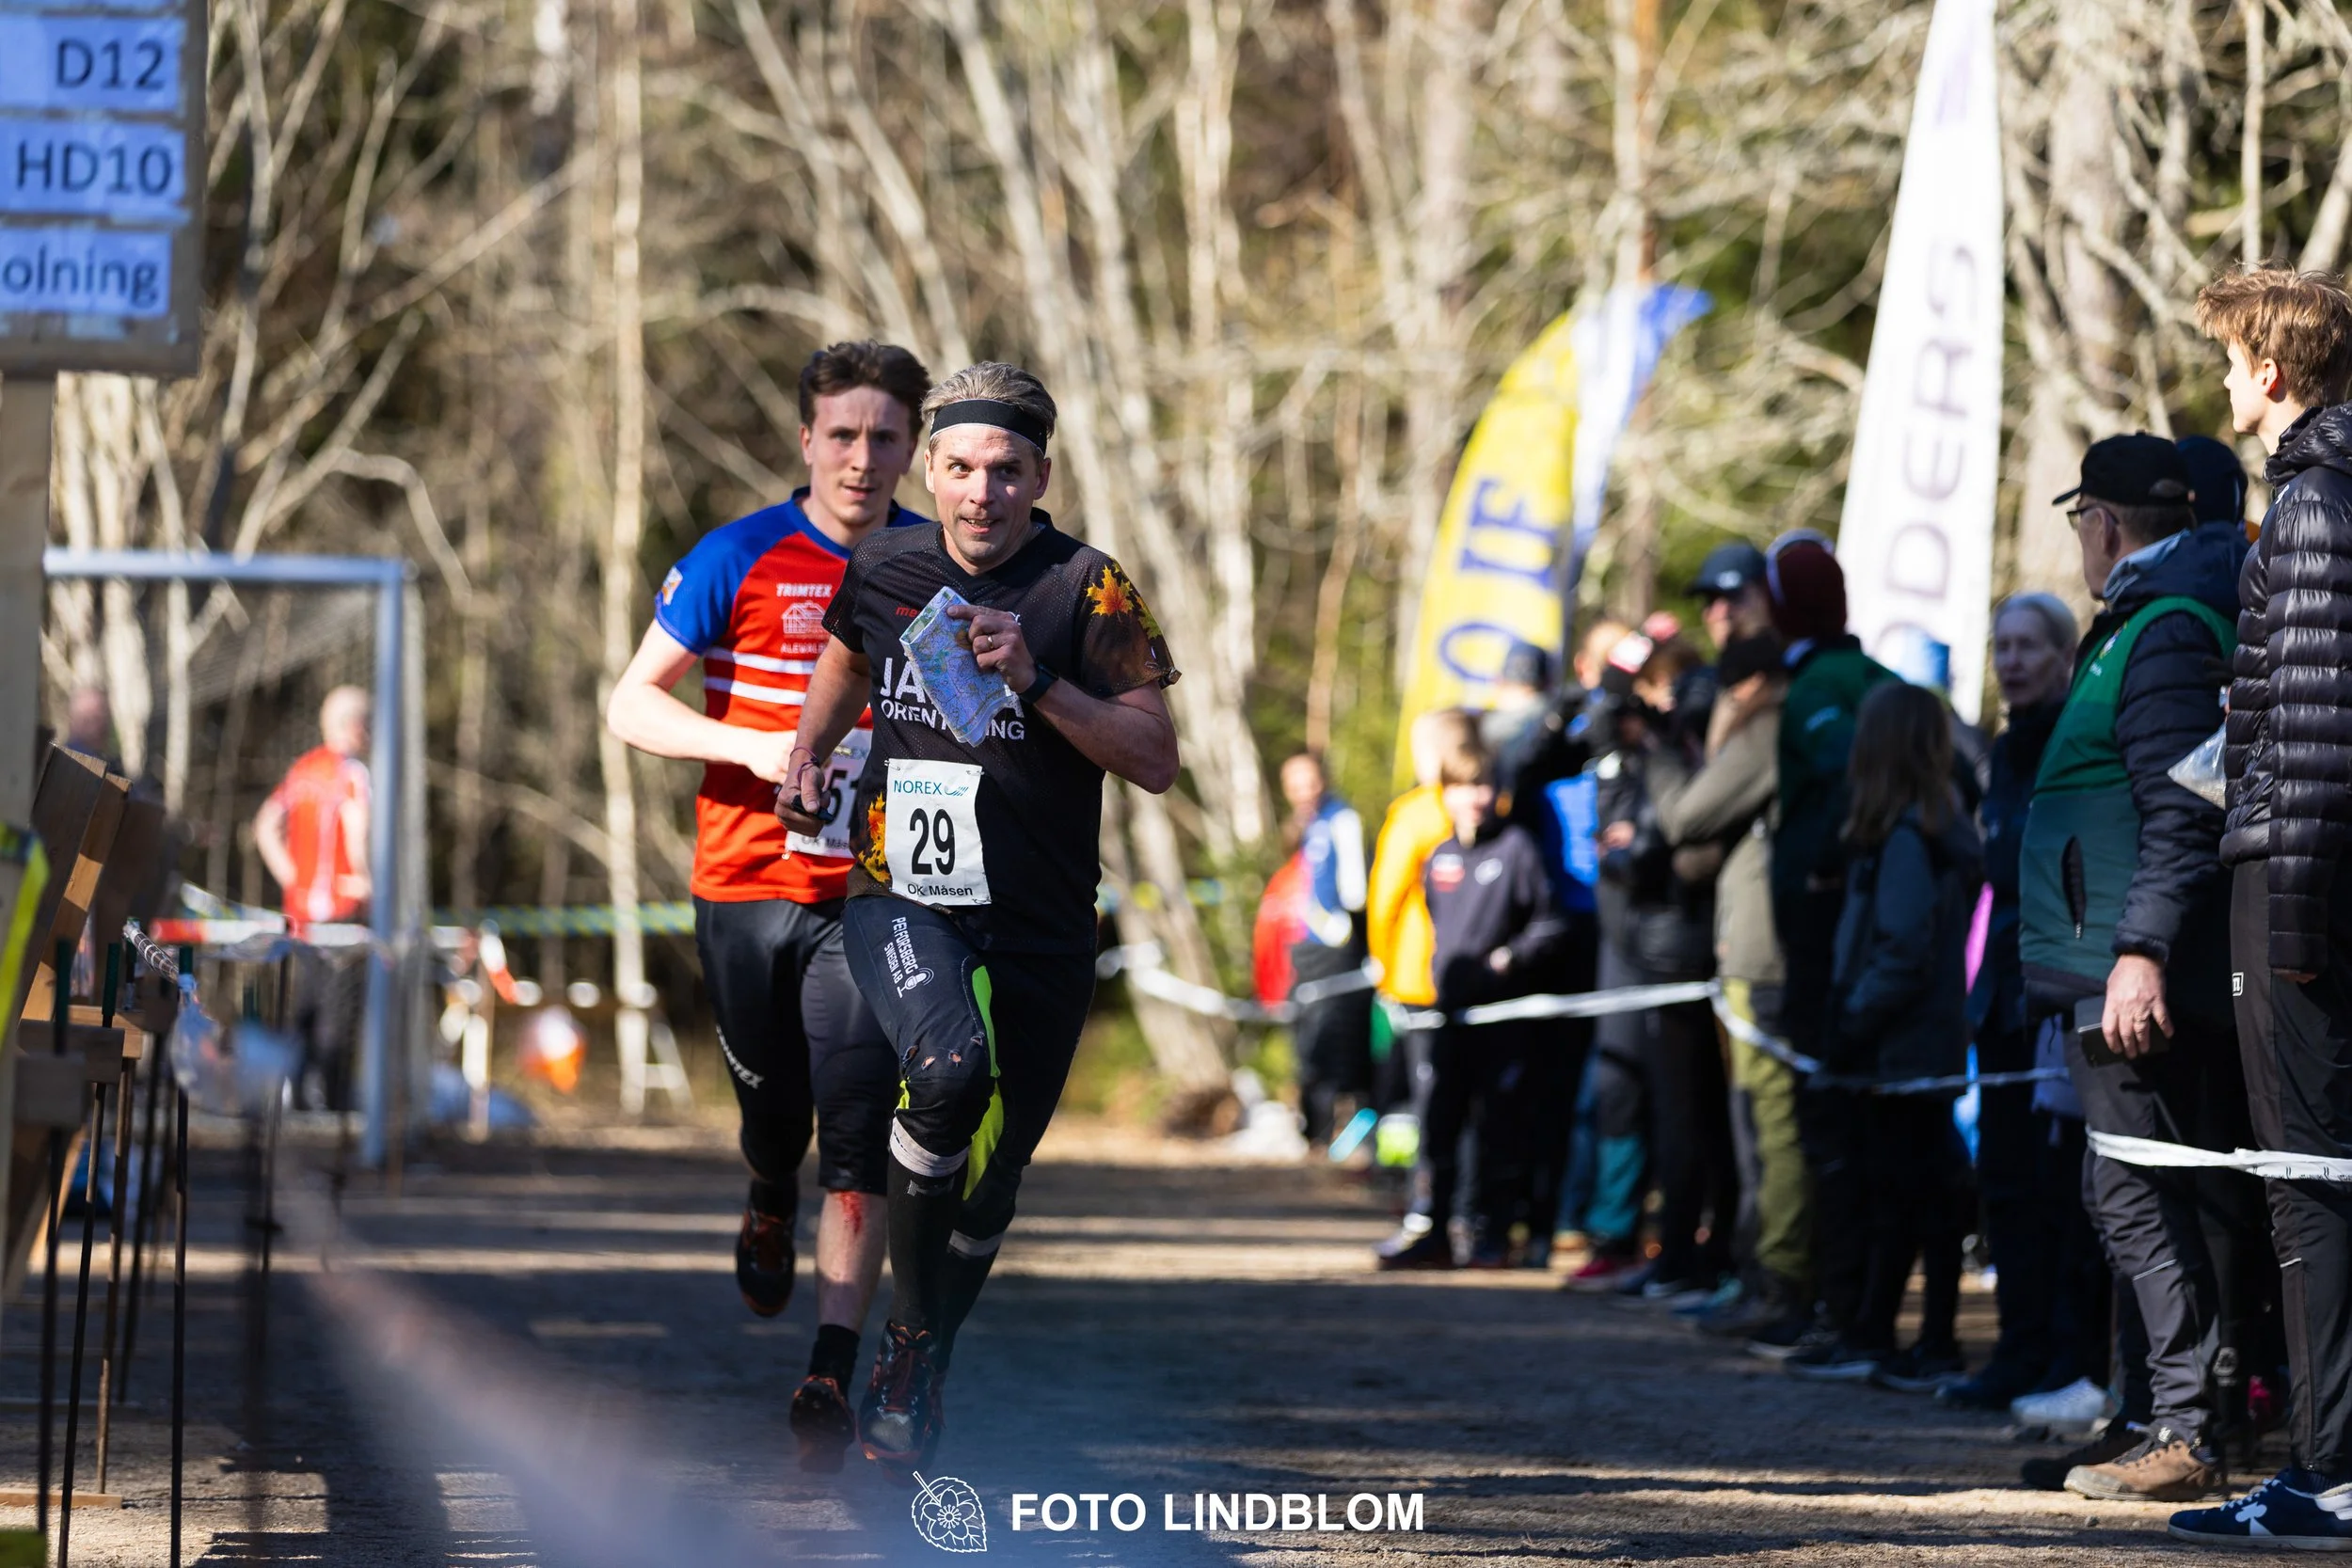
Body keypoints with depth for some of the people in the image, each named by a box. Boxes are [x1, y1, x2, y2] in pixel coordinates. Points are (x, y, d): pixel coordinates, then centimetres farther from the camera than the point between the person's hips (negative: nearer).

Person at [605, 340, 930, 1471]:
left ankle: (833, 1373, -12)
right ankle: (769, 1207, 50)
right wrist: (755, 746, -17)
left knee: (859, 1133, -11)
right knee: (772, 1104, 13)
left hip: (872, 893, 0)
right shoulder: (741, 560, -3)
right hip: (744, 881, 0)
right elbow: (631, 704, -3)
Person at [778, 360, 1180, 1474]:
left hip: (1040, 931, 0)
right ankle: (909, 1333, -16)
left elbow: (1155, 762, -14)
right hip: (900, 901, 0)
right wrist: (806, 757, 9)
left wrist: (1035, 680, -24)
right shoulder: (884, 572, 2)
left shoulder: (1087, 590, -8)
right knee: (952, 1072, -32)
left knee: (989, 1183, 10)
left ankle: (916, 1382, 37)